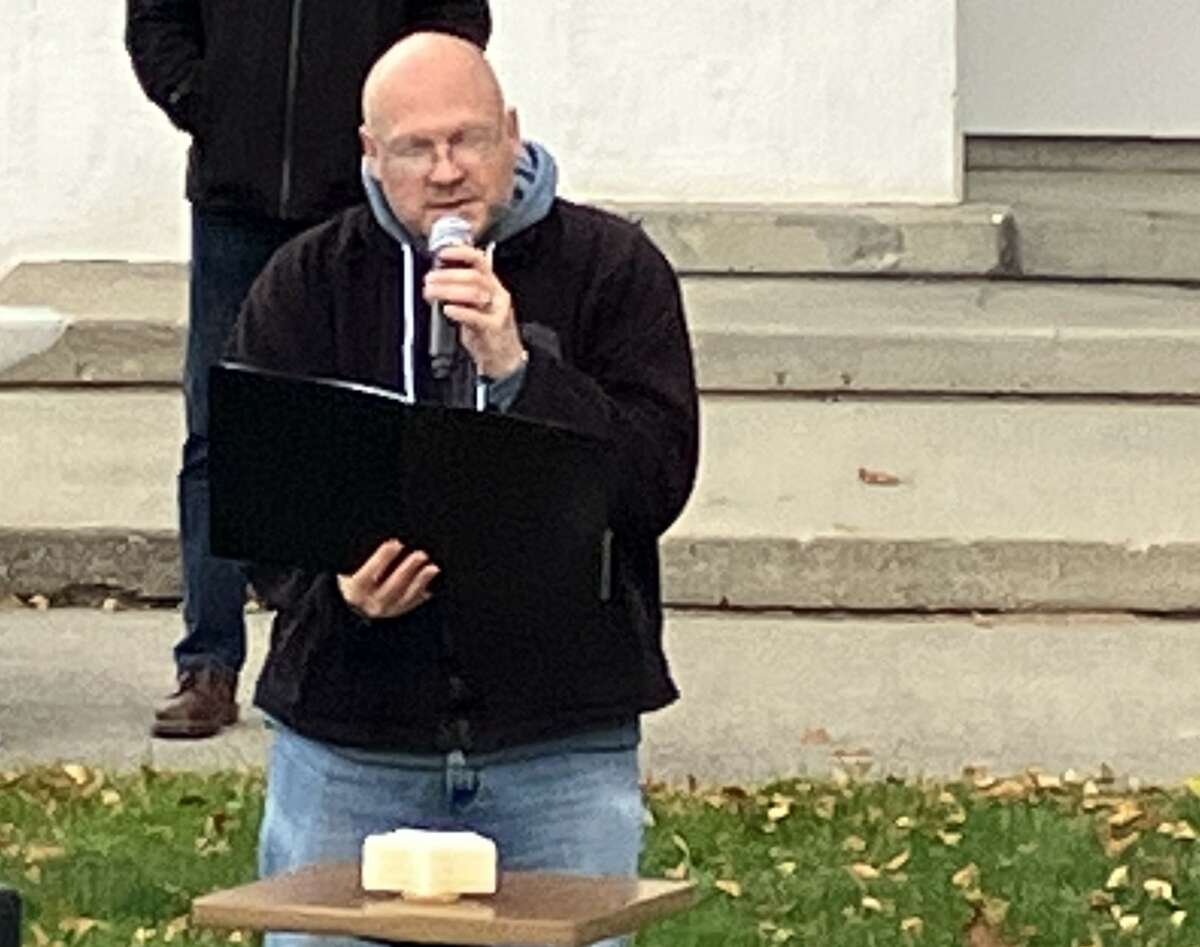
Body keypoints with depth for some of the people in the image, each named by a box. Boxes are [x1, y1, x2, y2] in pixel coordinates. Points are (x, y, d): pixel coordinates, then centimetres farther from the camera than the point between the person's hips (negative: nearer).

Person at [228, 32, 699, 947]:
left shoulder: (613, 266, 1)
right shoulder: (304, 285, 5)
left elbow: (660, 478, -9)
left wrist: (517, 370, -21)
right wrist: (333, 586, -19)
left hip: (562, 740, -1)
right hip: (348, 739, 1)